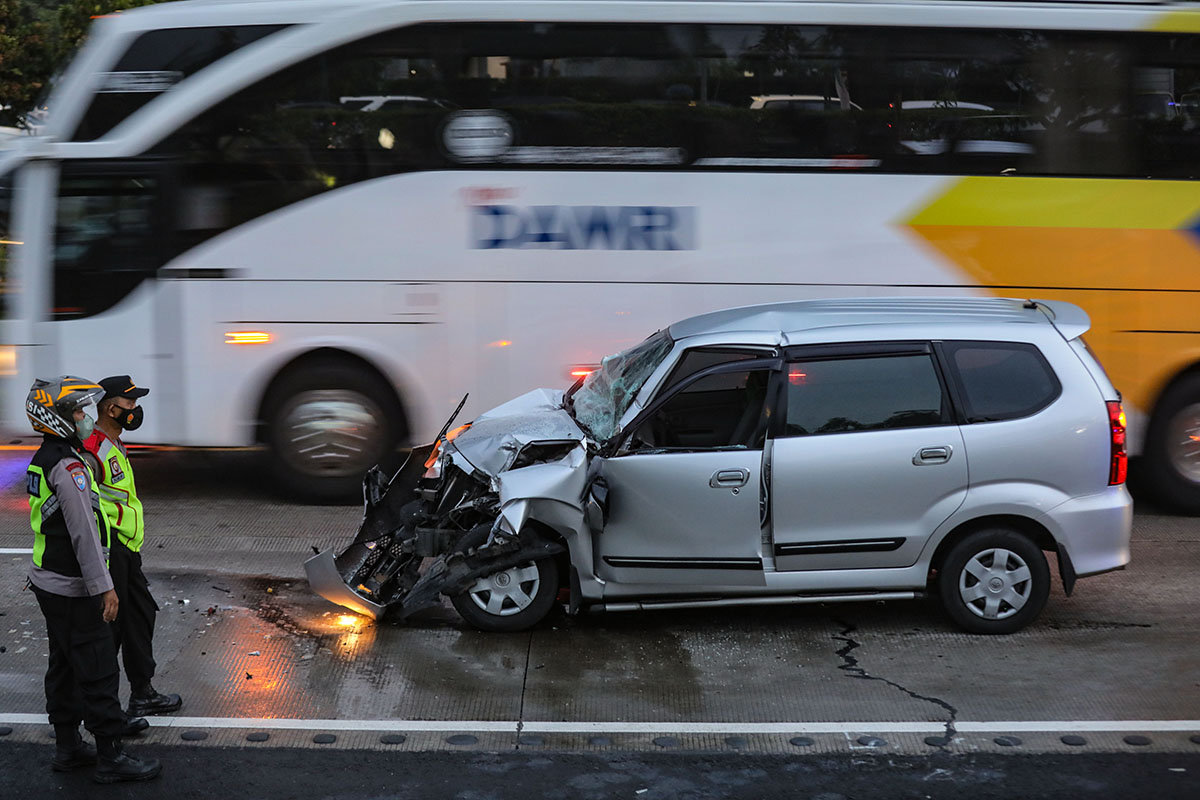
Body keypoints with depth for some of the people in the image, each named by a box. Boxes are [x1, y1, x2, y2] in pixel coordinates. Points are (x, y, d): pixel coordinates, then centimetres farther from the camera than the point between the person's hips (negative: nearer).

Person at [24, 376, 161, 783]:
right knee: (98, 669, -4)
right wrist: (104, 587, -21)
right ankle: (110, 757, 1)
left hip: (49, 582, 10)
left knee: (64, 666, 17)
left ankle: (67, 748, 26)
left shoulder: (43, 460, 11)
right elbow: (84, 533, -24)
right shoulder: (68, 467, -21)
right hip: (73, 590, -10)